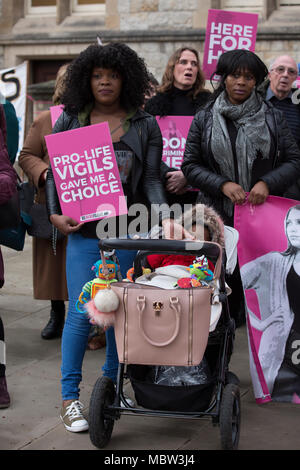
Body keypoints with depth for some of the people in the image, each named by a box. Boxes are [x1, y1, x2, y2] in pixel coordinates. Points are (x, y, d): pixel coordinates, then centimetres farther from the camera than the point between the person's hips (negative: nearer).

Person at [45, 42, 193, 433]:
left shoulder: (145, 126, 5)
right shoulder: (70, 121, 6)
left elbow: (151, 180, 1)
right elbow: (54, 172, 9)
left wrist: (164, 217, -14)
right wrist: (55, 213, -5)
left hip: (128, 231, 1)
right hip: (82, 230, -1)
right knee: (81, 312, -5)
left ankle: (112, 380, 28)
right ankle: (70, 397, 5)